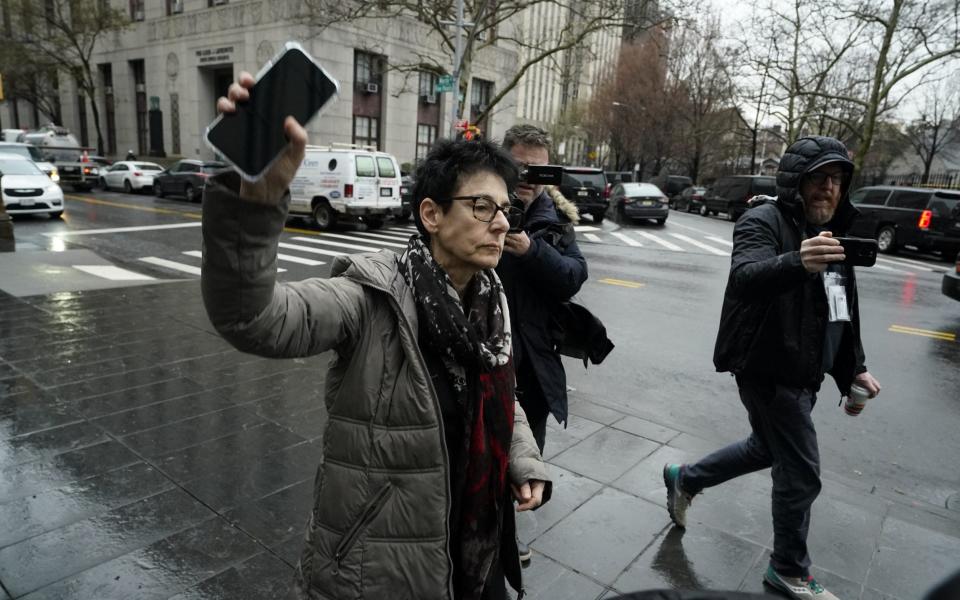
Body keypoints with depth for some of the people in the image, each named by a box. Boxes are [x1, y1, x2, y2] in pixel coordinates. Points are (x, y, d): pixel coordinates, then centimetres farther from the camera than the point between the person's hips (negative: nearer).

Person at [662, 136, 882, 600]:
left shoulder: (832, 231, 11)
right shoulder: (764, 222, -16)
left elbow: (841, 311, 20)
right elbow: (746, 277, -38)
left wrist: (854, 366, 18)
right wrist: (797, 263, -57)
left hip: (803, 372, 9)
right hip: (769, 370, -9)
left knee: (769, 448, 23)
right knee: (801, 473, 2)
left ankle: (685, 479, 43)